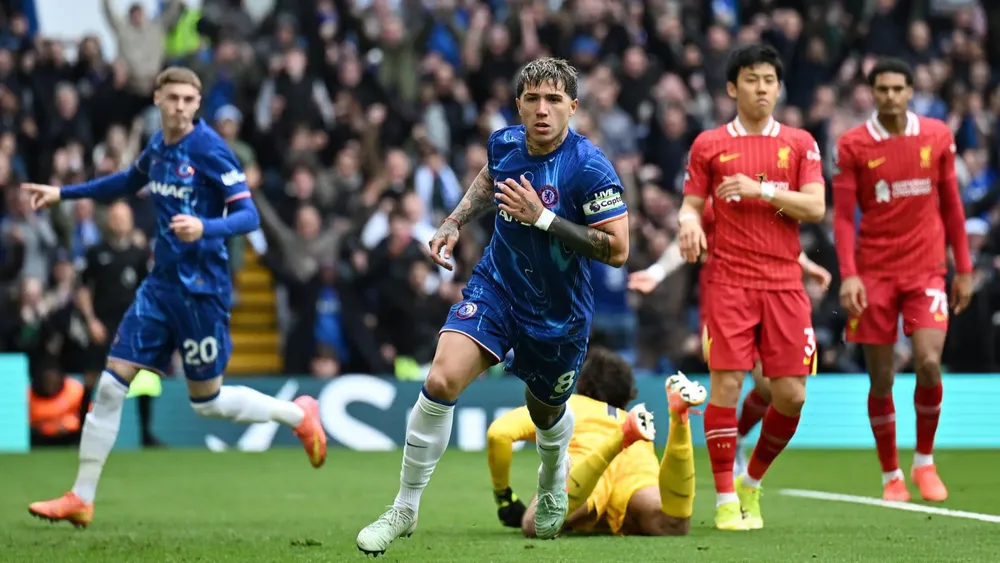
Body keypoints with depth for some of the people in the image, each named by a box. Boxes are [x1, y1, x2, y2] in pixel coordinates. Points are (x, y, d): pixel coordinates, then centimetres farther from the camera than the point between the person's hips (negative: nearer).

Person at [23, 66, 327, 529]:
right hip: (161, 283, 6)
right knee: (111, 384, -1)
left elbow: (248, 216, -18)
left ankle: (299, 415, 28)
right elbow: (129, 182, 29)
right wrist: (63, 193, 26)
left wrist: (205, 228, -37)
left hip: (202, 288, -6)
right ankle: (81, 499, 4)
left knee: (207, 401, 4)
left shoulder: (209, 150, -14)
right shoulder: (157, 147, 6)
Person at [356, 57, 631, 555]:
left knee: (545, 413, 19)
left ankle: (553, 481, 58)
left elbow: (617, 250, -24)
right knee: (441, 380, -21)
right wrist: (454, 222, 7)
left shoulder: (589, 168, -22)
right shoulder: (504, 143, -6)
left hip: (559, 313, -2)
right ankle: (404, 510, -9)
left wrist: (543, 217, -28)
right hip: (494, 287, 2)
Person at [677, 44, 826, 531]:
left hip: (784, 283, 2)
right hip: (728, 282, -2)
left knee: (791, 394, -2)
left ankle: (753, 482, 21)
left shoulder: (799, 143, 10)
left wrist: (760, 190, -11)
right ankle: (726, 499, -3)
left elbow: (815, 207, 0)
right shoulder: (709, 144, 8)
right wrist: (689, 221, -14)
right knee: (726, 384, -11)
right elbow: (691, 203, 10)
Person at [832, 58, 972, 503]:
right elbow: (843, 215, -4)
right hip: (874, 271, -1)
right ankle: (891, 476, 15)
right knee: (881, 380, 1)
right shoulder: (852, 145, -3)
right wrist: (848, 275, -15)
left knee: (928, 363, -15)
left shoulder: (937, 136, 3)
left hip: (926, 269, 1)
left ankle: (925, 462, 5)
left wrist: (963, 269, 9)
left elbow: (951, 204, 10)